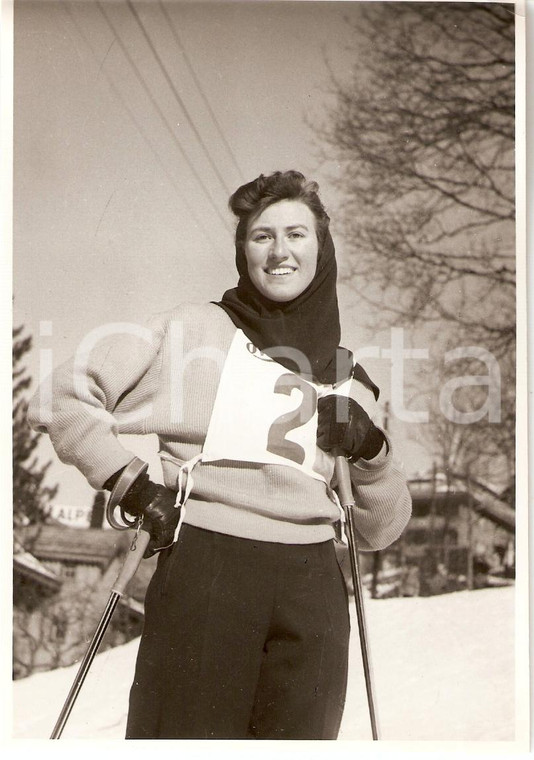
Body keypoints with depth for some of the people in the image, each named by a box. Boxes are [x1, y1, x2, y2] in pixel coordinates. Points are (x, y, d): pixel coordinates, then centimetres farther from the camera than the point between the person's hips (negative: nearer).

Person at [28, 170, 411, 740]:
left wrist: (371, 451, 0)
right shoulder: (193, 329, 5)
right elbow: (62, 394, 2)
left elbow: (380, 530, 18)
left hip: (311, 591, 4)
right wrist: (135, 490, -5)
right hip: (203, 573, -4)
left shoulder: (347, 381, 16)